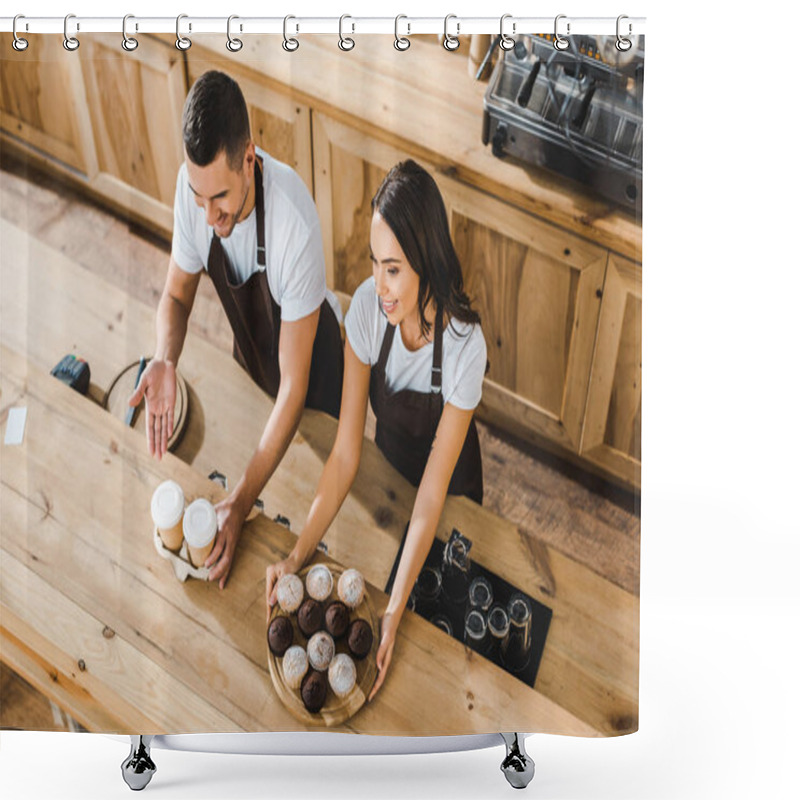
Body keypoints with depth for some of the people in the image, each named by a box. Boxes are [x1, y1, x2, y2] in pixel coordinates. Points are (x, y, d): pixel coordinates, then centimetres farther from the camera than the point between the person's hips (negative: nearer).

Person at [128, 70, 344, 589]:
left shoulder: (295, 225, -42)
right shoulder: (193, 183, -26)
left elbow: (294, 386, -36)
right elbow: (178, 293, -8)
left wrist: (241, 503, -36)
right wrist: (166, 362, -32)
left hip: (311, 372, -4)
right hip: (249, 358, 4)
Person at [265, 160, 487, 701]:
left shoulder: (465, 344, -37)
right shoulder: (368, 306, -27)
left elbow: (432, 497, -32)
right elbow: (345, 454, -21)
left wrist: (394, 614, -36)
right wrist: (298, 555, -29)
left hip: (452, 495, -3)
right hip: (387, 471, 3)